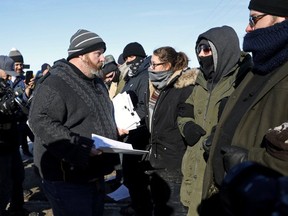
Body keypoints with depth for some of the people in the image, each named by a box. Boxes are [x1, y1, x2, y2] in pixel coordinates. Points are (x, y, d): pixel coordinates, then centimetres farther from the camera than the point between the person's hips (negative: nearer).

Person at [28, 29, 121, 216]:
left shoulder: (97, 82, 13)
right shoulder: (55, 83, -17)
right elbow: (41, 122, -26)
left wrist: (115, 129, 8)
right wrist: (82, 148, -30)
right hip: (67, 180, -9)